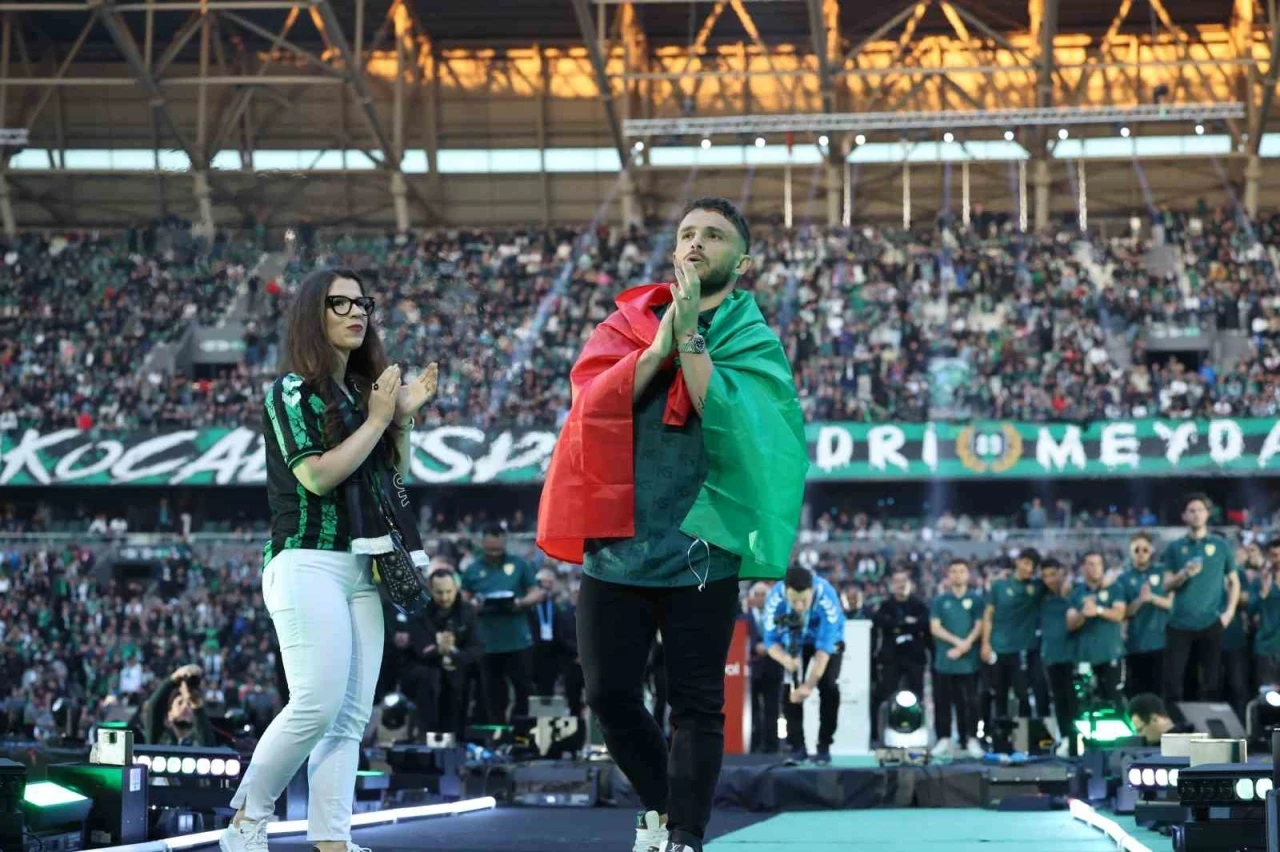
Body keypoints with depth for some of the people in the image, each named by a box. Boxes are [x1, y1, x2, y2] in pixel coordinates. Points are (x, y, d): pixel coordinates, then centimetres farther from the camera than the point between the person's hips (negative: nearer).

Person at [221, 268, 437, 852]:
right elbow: (318, 476, -14)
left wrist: (404, 418, 7)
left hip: (362, 570, 7)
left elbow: (394, 481, 19)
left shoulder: (364, 390, 16)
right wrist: (377, 420, -7)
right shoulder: (293, 391, -3)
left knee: (351, 716, -1)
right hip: (309, 562, -7)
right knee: (318, 704, -16)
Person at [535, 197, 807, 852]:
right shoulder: (625, 323, 10)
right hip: (616, 542, 3)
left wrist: (690, 335, -17)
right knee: (609, 694, 7)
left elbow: (727, 418, -15)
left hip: (699, 548, -2)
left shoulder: (754, 342, 4)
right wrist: (661, 339, -17)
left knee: (696, 705, -1)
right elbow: (593, 402, -8)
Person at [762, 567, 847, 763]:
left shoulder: (827, 598, -40)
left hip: (827, 638, -2)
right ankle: (796, 746, -2)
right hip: (794, 641, 2)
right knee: (789, 687, -13)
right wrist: (785, 659, -48)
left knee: (828, 686, -17)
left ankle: (824, 747, -7)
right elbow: (771, 641, -26)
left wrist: (810, 684, -43)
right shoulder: (775, 598, -34)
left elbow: (824, 647, -37)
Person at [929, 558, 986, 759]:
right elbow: (935, 627, 2)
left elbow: (979, 626, 1)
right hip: (944, 660, 2)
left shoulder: (976, 599, 6)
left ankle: (972, 740, 2)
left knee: (970, 701, -2)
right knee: (942, 701, 4)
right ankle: (943, 739, 11)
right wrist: (956, 641, -12)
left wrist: (965, 646, -12)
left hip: (968, 660, -2)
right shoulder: (940, 600, 9)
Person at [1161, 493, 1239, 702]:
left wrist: (1229, 611, -3)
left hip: (1211, 623, 0)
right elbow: (1167, 585, 3)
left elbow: (1234, 582, 10)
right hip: (1179, 623, 0)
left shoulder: (1221, 545, 6)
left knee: (1210, 682, 3)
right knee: (1173, 681, -1)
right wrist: (1184, 574, -17)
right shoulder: (1174, 548, 7)